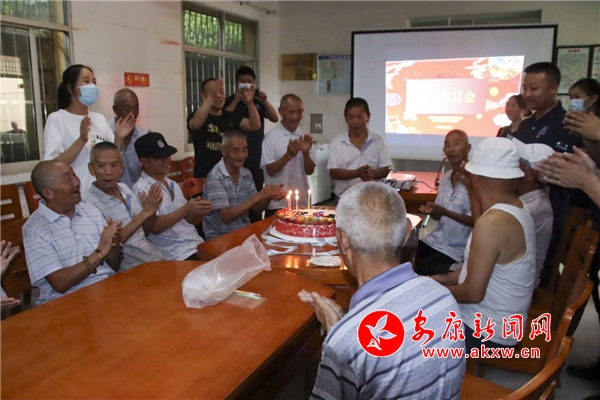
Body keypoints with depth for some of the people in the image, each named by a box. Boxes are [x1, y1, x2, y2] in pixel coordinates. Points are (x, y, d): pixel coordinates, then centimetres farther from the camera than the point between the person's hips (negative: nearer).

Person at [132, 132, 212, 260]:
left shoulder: (173, 185, 15)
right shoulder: (141, 189, -6)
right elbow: (154, 227, -15)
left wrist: (198, 211, -3)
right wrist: (185, 209, -19)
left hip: (198, 245, 7)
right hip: (176, 254, -7)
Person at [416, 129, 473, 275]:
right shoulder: (445, 178, 7)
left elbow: (475, 221, -18)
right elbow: (439, 216, 11)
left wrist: (444, 212, -27)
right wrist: (431, 211, -11)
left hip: (457, 248, -6)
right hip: (435, 240, 6)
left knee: (421, 270, -15)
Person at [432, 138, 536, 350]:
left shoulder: (492, 222, -29)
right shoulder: (516, 209, 2)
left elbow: (473, 292, -25)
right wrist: (448, 278, 9)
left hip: (487, 333, -8)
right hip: (497, 322, 9)